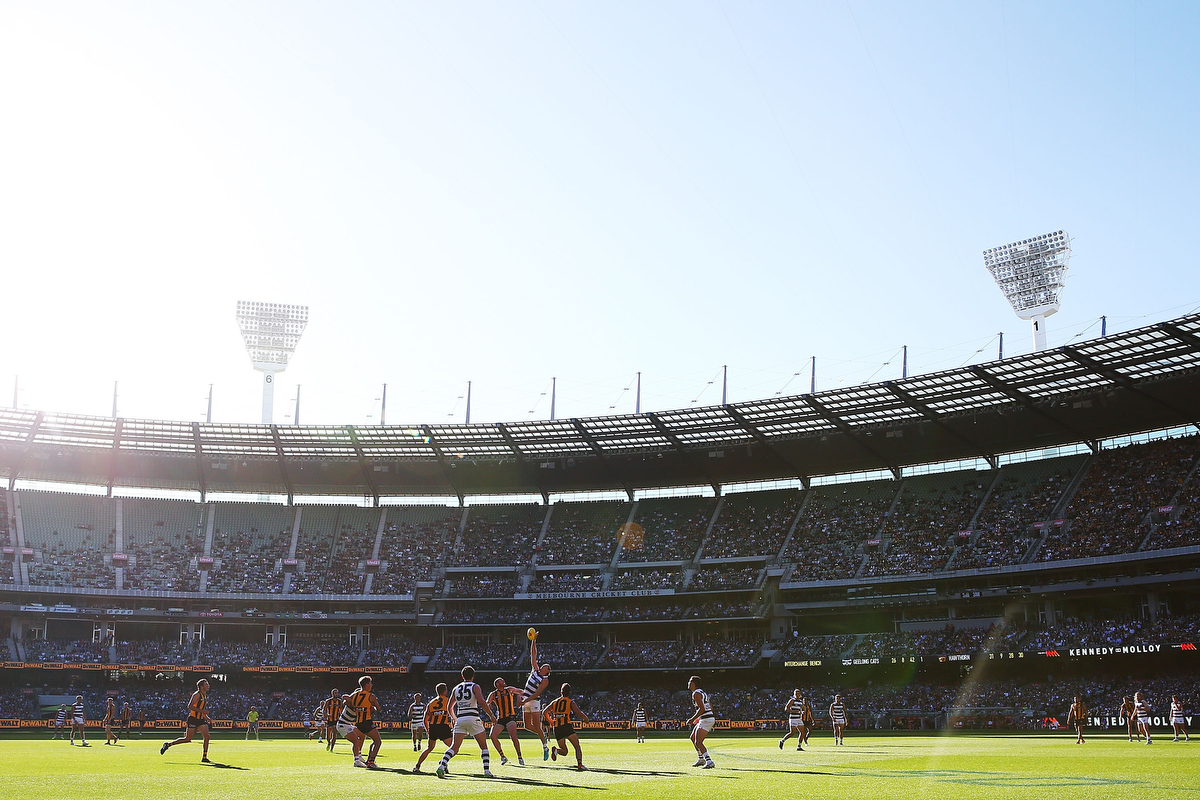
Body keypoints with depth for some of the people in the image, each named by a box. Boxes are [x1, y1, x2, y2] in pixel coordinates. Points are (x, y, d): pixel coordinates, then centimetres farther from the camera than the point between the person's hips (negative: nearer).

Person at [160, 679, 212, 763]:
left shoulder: (205, 696, 16)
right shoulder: (197, 694, -11)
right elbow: (190, 706, -19)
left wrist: (206, 718, 16)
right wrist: (202, 711, -23)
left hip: (201, 719, 8)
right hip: (193, 719, -8)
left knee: (207, 736, -7)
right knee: (188, 739, -5)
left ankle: (204, 758, -3)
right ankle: (168, 744, 11)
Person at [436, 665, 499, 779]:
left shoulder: (456, 688, 14)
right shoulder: (475, 686, 1)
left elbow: (450, 707, 17)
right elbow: (482, 702, -13)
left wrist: (455, 719, 33)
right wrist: (491, 715, -4)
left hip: (460, 719, 4)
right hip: (473, 718, -4)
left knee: (454, 747, 4)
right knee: (484, 746, 7)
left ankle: (441, 766, -15)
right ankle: (487, 771, -1)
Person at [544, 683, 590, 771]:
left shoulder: (555, 702, 18)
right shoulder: (571, 702, 6)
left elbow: (545, 712, 13)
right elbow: (578, 713, -7)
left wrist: (551, 722, 25)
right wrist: (585, 718, 12)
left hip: (557, 728, 4)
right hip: (567, 726, -4)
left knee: (564, 751, 14)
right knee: (577, 747, 0)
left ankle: (556, 750, -19)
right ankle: (580, 764, -21)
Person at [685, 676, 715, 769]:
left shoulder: (696, 694, -12)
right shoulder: (703, 692, 18)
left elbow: (702, 709, -22)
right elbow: (711, 708, 21)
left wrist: (692, 719, -18)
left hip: (706, 719, -10)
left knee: (698, 743, -14)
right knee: (693, 738, 23)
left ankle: (709, 762, -25)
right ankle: (701, 759, 31)